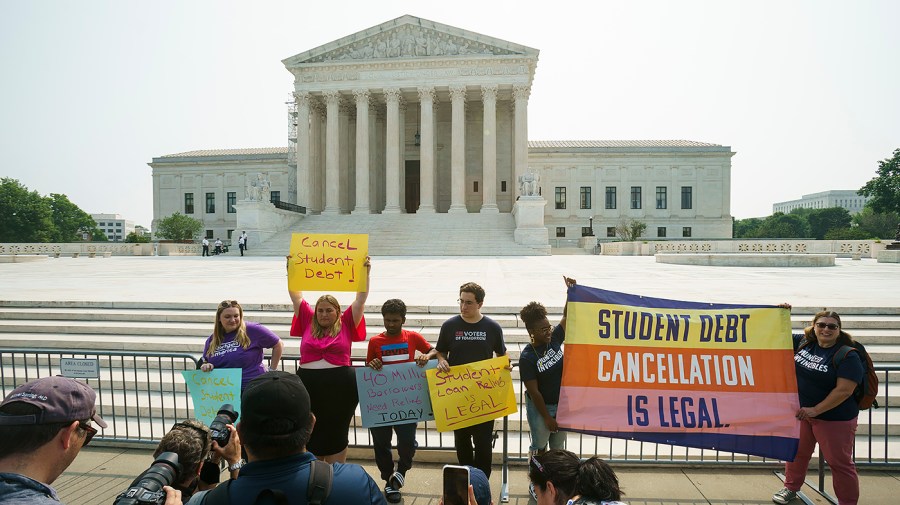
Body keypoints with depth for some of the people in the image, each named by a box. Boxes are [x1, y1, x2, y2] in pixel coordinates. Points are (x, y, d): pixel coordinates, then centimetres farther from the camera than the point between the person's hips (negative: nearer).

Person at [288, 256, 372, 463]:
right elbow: (296, 296, 7)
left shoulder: (346, 325, 3)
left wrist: (365, 273, -9)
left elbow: (361, 298, -1)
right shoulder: (308, 323, 7)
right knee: (311, 435, 13)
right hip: (308, 386, 2)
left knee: (337, 436, 10)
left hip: (341, 387, -2)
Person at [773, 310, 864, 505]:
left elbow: (844, 390, -23)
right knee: (796, 452, 17)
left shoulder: (848, 356, -17)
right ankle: (791, 488, 34)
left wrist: (815, 410, -23)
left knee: (839, 462, 4)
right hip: (801, 411, 6)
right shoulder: (803, 342, 0)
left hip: (834, 418, -6)